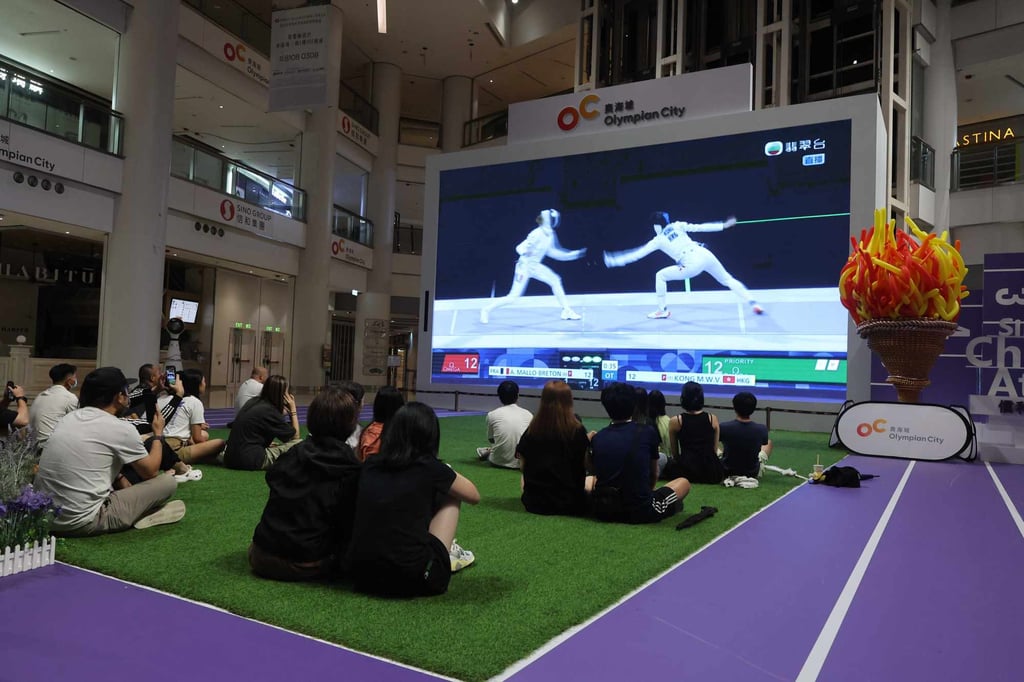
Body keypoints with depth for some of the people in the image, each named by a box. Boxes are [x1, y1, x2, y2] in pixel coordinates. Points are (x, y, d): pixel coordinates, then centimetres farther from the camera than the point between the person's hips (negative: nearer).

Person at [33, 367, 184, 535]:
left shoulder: (69, 418, 10)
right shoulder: (121, 429, -10)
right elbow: (151, 472, 5)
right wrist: (158, 434, 18)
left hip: (43, 517, 8)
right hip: (83, 522, -8)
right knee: (168, 481, -1)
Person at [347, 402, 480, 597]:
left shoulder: (370, 465, 6)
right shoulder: (430, 468, -6)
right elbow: (474, 496, 12)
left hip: (361, 576, 5)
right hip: (412, 580, -4)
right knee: (451, 495, 14)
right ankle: (447, 554, 28)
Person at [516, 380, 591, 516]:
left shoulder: (531, 430, -9)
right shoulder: (577, 430, -16)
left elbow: (522, 466, -3)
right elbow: (585, 465, -9)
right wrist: (588, 442, 6)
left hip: (534, 502, 1)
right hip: (571, 503, -1)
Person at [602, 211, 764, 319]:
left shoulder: (659, 240, 9)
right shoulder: (677, 225, 18)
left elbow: (637, 254, 9)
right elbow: (700, 227, 16)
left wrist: (615, 260, 14)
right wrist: (723, 225, 22)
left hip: (693, 265, -4)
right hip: (705, 255, 5)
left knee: (660, 276, 14)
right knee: (728, 280, 20)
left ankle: (662, 310, 16)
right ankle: (753, 303, 8)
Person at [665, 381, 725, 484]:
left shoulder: (675, 422, -1)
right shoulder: (713, 419, 4)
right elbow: (715, 450, 12)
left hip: (687, 472, -2)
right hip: (712, 474, 3)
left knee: (668, 463, 29)